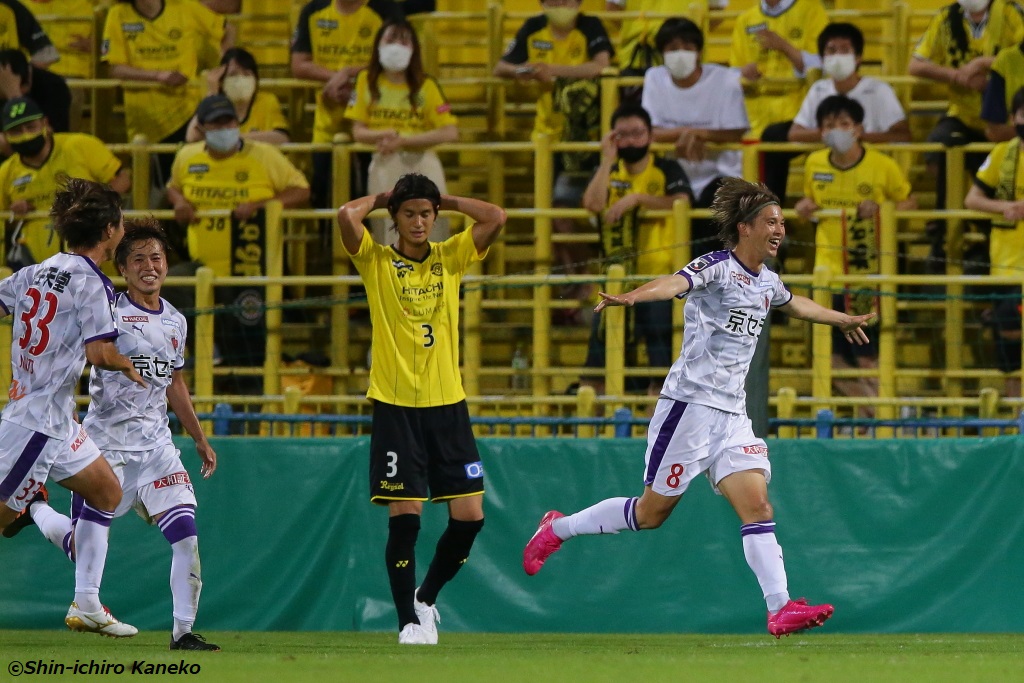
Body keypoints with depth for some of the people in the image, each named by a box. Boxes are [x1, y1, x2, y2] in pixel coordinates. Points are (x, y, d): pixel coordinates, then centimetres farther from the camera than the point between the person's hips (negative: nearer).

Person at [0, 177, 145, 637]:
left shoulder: (38, 272, 9)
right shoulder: (90, 281, -15)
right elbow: (99, 352, -22)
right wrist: (128, 366, -2)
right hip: (41, 415, -9)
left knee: (106, 492, 17)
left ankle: (86, 604, 15)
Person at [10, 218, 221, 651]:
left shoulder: (175, 322, 12)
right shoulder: (107, 311, -8)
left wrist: (199, 439, 27)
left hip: (155, 445, 5)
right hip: (105, 446, -5)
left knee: (186, 535, -12)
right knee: (82, 547, 3)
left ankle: (183, 631, -4)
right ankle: (34, 510, 35)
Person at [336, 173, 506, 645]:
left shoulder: (451, 258, 8)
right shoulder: (377, 262, -1)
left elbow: (495, 218, -4)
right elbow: (347, 216, -18)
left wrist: (443, 201, 4)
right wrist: (382, 198, 0)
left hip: (447, 404, 3)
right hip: (395, 407, -3)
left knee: (470, 515, -1)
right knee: (404, 516, -7)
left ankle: (427, 598, 21)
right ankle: (409, 621, 5)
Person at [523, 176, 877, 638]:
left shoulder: (767, 283, 14)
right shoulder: (717, 267, -11)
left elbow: (795, 305, 39)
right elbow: (675, 283, -32)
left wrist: (842, 320, 53)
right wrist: (632, 297, -51)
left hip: (731, 414, 7)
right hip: (690, 404, -7)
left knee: (757, 505, -7)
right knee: (653, 510, 1)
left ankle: (780, 608, -14)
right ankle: (558, 529, 20)